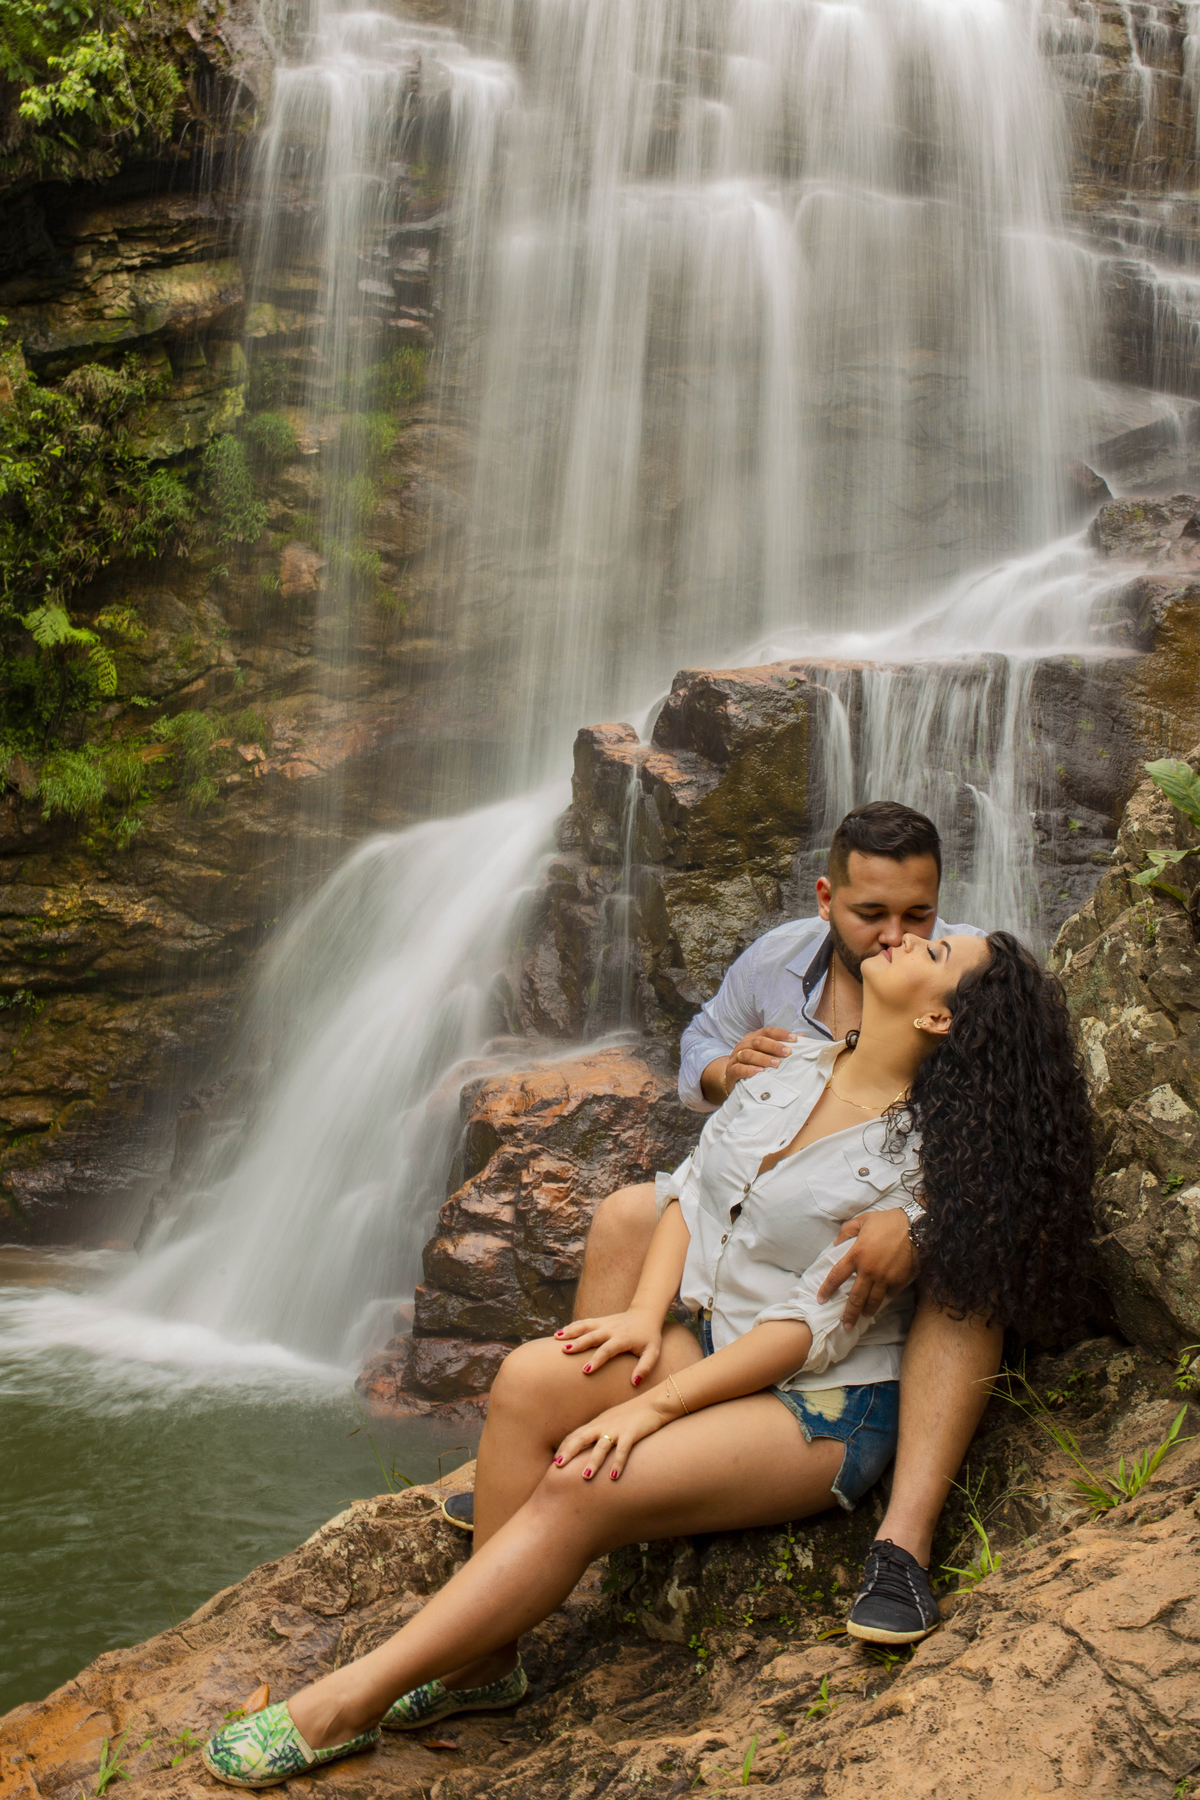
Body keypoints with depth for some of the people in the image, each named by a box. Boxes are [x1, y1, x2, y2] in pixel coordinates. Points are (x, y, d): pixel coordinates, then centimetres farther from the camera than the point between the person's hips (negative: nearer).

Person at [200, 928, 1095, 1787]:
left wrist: (653, 1406, -22)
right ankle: (482, 1658, -11)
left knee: (583, 1490, -25)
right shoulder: (795, 1068, 5)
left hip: (822, 1409, -7)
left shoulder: (915, 1156, -16)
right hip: (711, 1341, 7)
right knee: (530, 1378, -20)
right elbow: (691, 1186, 9)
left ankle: (348, 1703, -19)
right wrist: (647, 1314, -8)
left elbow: (813, 1331, -19)